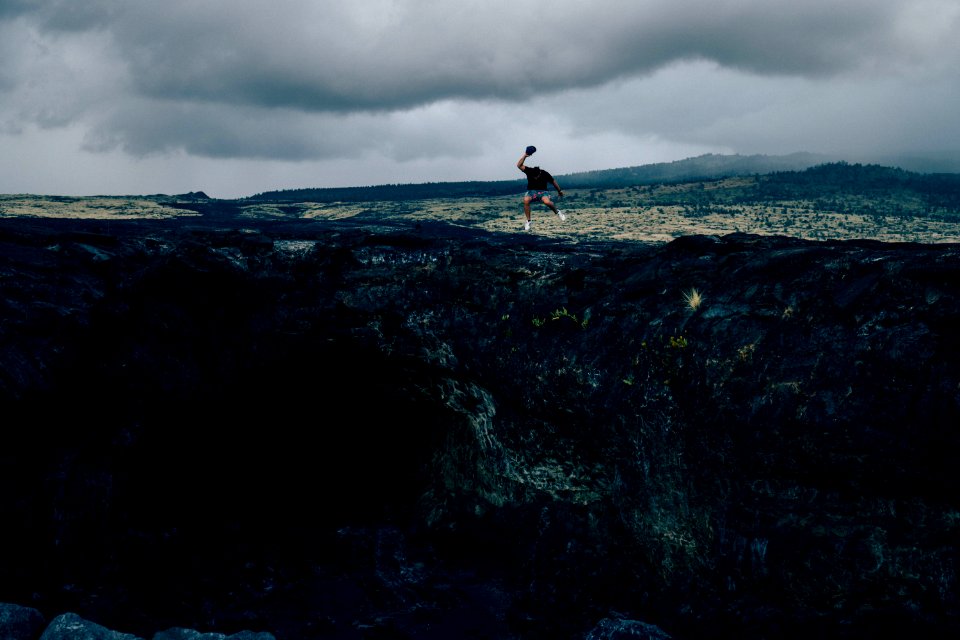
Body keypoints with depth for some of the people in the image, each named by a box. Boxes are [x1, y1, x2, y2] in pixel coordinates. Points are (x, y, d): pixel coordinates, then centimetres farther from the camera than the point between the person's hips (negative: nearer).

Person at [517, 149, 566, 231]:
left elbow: (553, 181, 2)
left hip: (542, 191, -1)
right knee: (526, 200, -33)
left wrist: (559, 191, 13)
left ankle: (557, 212, -4)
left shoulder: (545, 174, -15)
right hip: (531, 191, 1)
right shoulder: (529, 171, -14)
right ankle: (528, 221, -23)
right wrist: (524, 156, -35)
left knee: (547, 202, -35)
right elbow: (519, 165, -25)